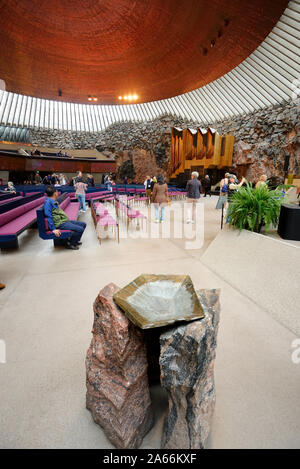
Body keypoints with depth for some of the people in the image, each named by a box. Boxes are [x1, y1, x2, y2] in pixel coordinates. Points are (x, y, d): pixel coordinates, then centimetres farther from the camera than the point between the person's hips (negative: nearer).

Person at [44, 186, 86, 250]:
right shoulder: (48, 202, -15)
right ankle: (70, 244, -1)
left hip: (64, 221, 10)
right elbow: (48, 216, -22)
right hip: (60, 224, -10)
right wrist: (53, 229, -25)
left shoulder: (54, 202, 14)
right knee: (80, 229, -21)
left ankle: (75, 240, 20)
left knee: (83, 224, 11)